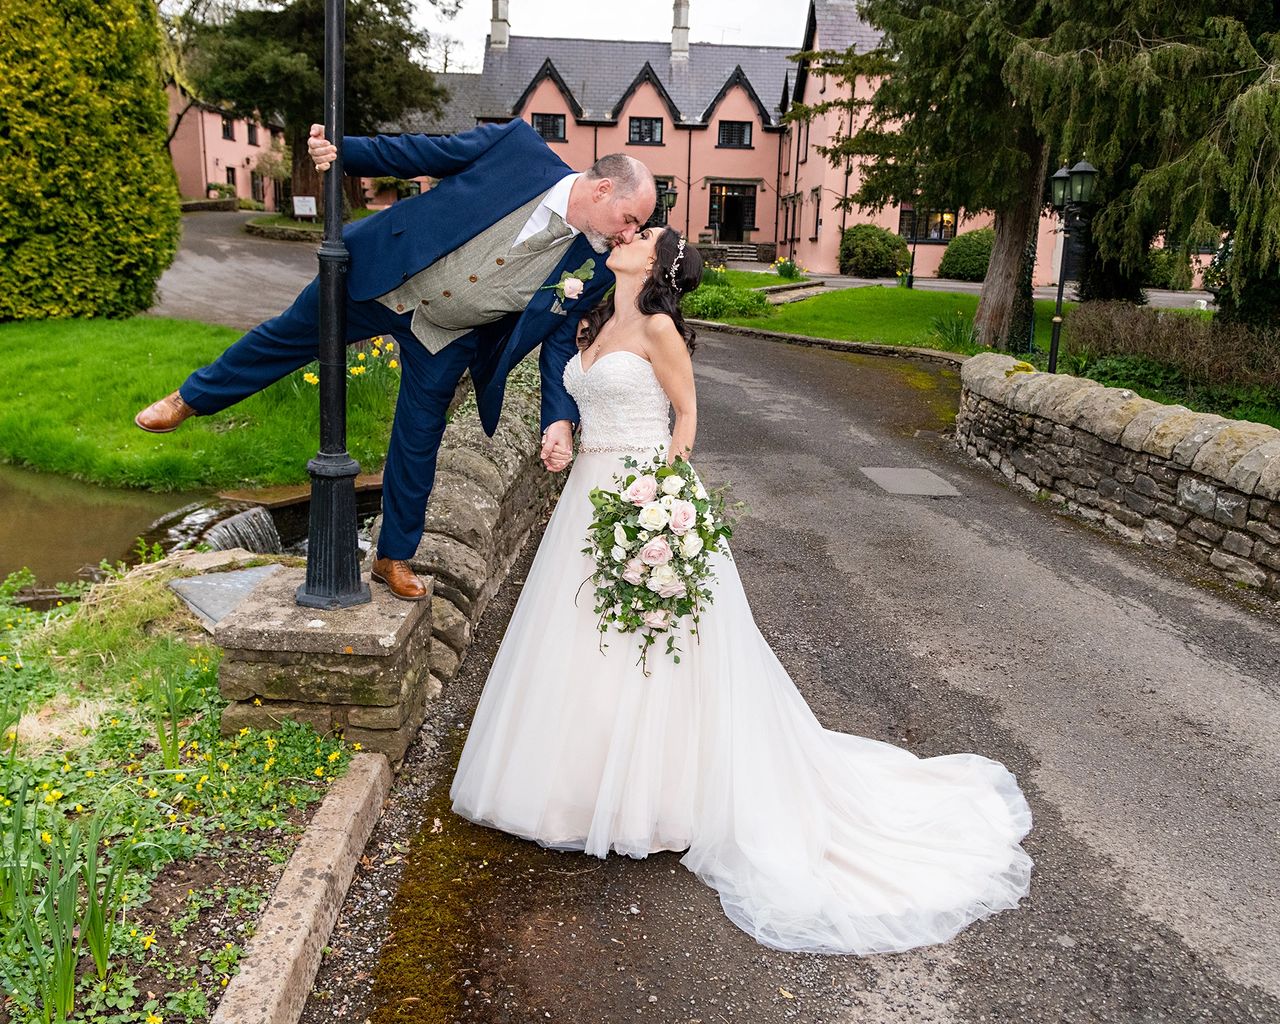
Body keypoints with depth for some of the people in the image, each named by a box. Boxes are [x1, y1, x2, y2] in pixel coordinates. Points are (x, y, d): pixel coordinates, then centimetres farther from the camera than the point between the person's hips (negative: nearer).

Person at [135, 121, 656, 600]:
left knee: (417, 447, 10)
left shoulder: (593, 265, -17)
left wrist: (560, 420, -22)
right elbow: (421, 152, -13)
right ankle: (191, 398, 43)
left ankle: (394, 557, 32)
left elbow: (560, 340, -10)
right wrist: (340, 150, -20)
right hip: (381, 277, -1)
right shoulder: (517, 147, -24)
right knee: (289, 335, 16)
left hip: (446, 340, 1)